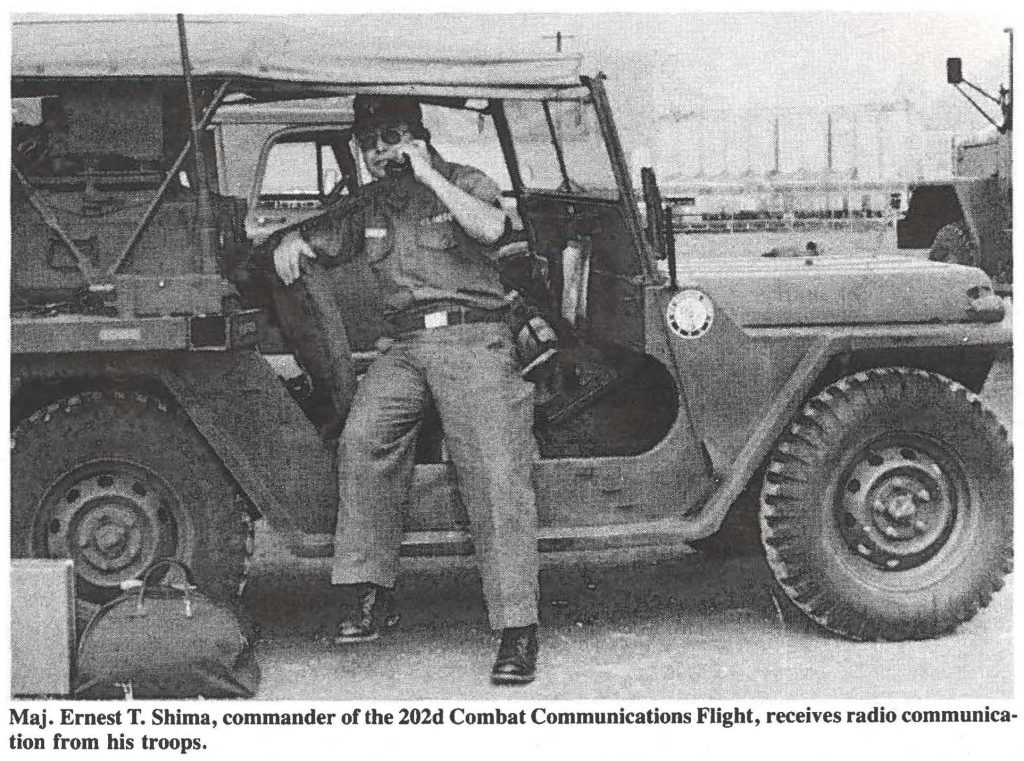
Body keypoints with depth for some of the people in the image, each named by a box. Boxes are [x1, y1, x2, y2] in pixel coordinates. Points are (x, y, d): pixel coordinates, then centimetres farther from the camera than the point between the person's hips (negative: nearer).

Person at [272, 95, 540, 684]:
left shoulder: (466, 182, 4)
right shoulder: (368, 204, 18)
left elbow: (490, 227, -17)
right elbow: (316, 237, 27)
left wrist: (427, 175, -13)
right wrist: (291, 242, 4)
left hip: (472, 337, -4)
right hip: (406, 344, 4)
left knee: (495, 475, -14)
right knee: (363, 438, -20)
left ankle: (518, 630, -14)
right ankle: (373, 595, -10)